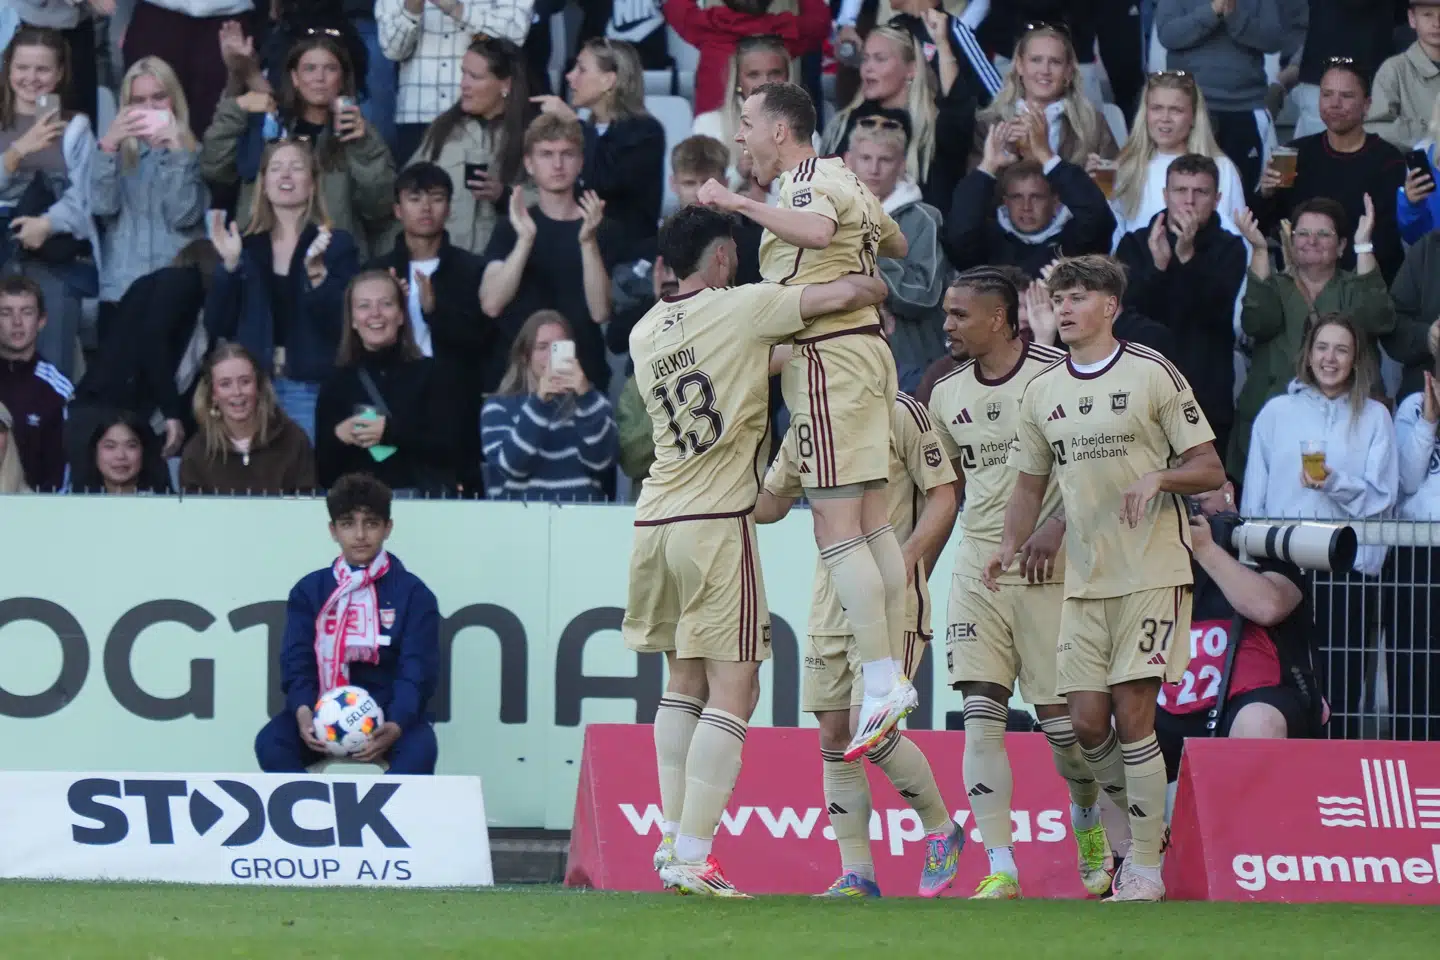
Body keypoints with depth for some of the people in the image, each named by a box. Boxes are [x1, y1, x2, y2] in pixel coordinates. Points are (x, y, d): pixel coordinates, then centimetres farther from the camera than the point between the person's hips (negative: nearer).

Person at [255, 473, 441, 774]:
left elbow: (417, 671, -6)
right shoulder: (310, 590, 10)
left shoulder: (412, 593, 4)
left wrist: (396, 726, -26)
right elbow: (297, 661, 0)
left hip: (390, 715, -1)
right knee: (271, 742, -29)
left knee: (419, 748, -35)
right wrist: (303, 712, -23)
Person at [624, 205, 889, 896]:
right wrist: (879, 292, 11)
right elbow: (844, 294, -10)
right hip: (717, 523, -7)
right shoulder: (738, 308, -6)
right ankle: (692, 858, -12)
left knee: (685, 682, 18)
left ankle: (674, 840, 15)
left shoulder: (645, 333, 13)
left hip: (655, 523, 7)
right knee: (733, 689, -5)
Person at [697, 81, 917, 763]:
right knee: (871, 520, 10)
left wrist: (741, 204, -29)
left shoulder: (808, 181, -9)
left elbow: (817, 229, -34)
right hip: (864, 345, 10)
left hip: (828, 355, -10)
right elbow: (896, 244, 38)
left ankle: (880, 683, -20)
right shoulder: (843, 182, 21)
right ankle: (893, 675, 9)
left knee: (836, 525, -13)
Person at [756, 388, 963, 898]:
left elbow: (942, 497, -8)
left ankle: (942, 830, 8)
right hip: (830, 602, 7)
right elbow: (770, 503, 23)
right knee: (834, 736, 3)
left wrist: (904, 560, -21)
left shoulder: (900, 413, -8)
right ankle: (856, 876, 9)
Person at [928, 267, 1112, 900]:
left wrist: (1055, 525, -19)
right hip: (975, 566, 5)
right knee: (981, 714, -8)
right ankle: (999, 869, -9)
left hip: (1045, 568, -5)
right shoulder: (947, 395, 10)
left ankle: (1089, 825, 30)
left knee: (1058, 715, 0)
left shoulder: (1055, 374, -8)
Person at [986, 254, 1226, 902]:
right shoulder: (1042, 392, 11)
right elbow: (1030, 484, 19)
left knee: (1132, 713, -11)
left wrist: (1157, 478, -21)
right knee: (1087, 721, -1)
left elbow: (1210, 470, -2)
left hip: (1152, 573, -5)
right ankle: (1141, 832, 21)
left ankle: (1145, 870, -4)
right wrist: (1009, 546, 2)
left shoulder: (1152, 375, -3)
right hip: (1084, 579, 5)